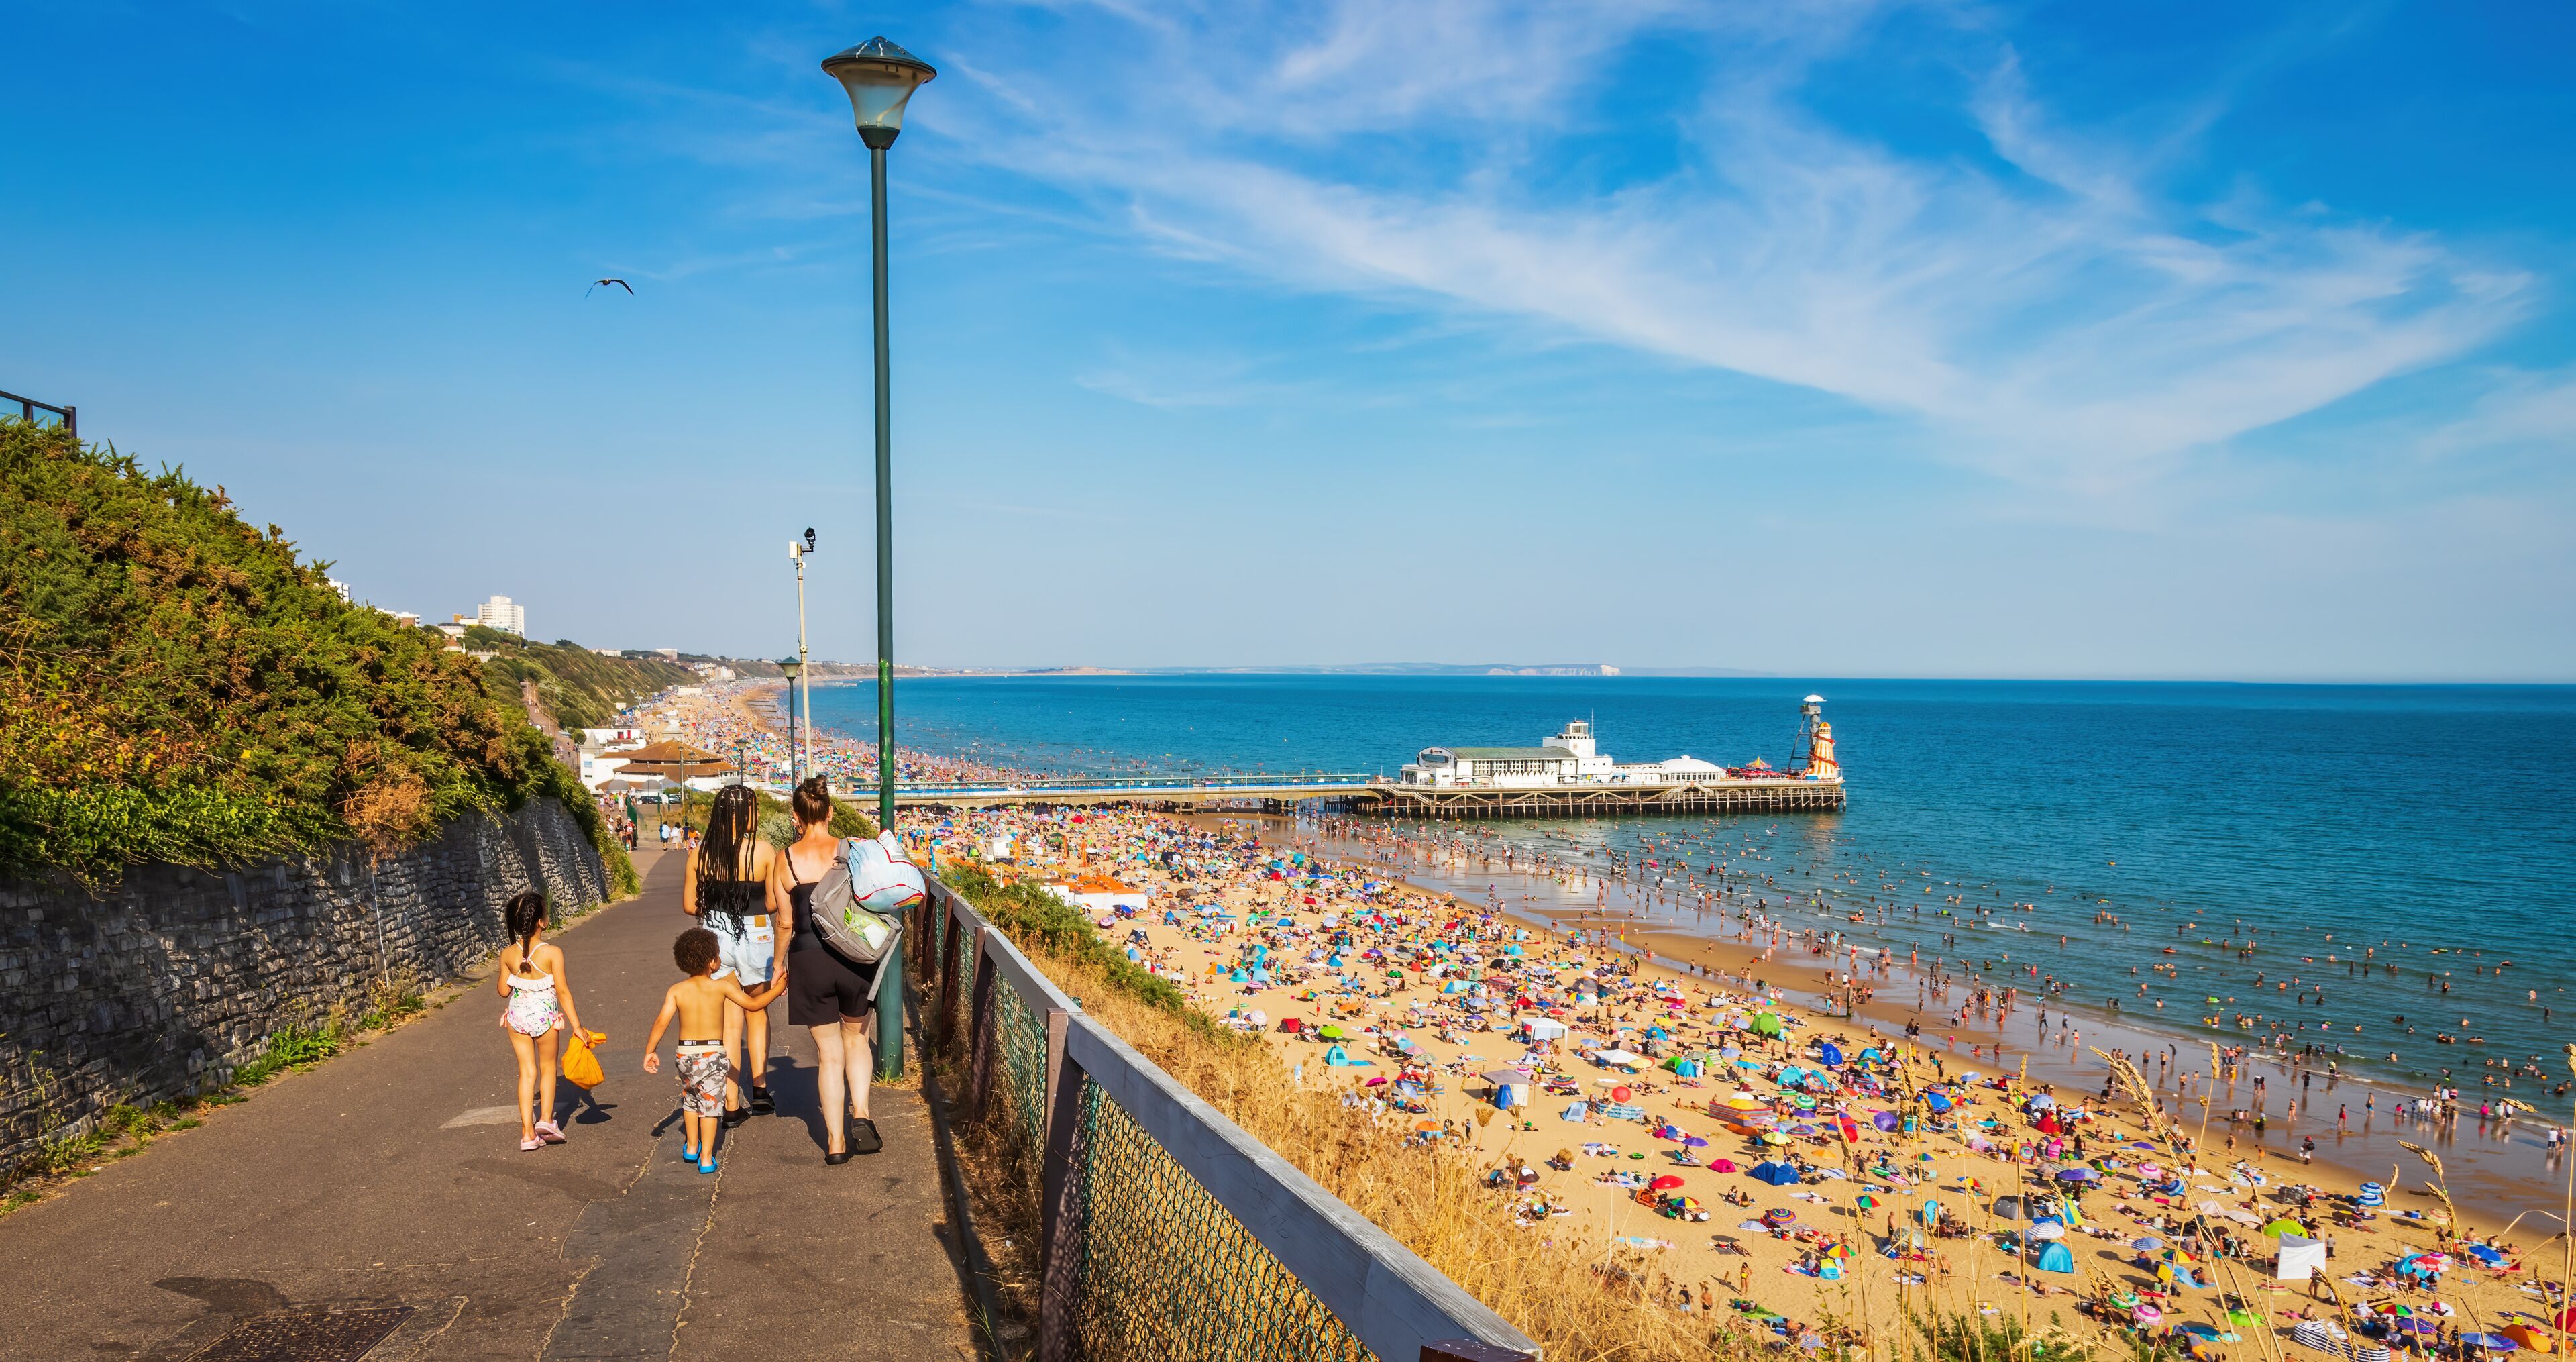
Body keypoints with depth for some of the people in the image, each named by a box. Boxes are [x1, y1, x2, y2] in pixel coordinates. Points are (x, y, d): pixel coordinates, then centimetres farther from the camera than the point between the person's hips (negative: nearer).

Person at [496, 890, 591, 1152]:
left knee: (527, 1072, 11)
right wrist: (577, 1026, -7)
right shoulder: (552, 953, -16)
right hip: (545, 1015, -3)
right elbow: (563, 991, -13)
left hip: (517, 1015, 3)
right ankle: (546, 1119, 9)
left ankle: (527, 1133, 9)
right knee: (547, 1067, 19)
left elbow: (503, 990, 4)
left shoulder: (508, 954, -6)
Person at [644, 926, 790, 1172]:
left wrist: (650, 1051, 2)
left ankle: (691, 1147, 35)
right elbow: (753, 1004, -1)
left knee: (690, 1100, 23)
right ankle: (706, 1158, 4)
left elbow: (662, 1022, -8)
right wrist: (777, 989, 11)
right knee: (710, 1104, 5)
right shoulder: (722, 986, -8)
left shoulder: (677, 990, -2)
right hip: (712, 1054, -3)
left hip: (684, 1053, 3)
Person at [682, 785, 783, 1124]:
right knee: (757, 1014, 21)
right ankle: (760, 1091, 24)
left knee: (729, 1021, 10)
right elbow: (773, 903, -8)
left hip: (714, 937, 2)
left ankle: (732, 1105, 10)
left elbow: (690, 904, 1)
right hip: (755, 937, -2)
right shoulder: (764, 851, -12)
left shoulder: (700, 853, -4)